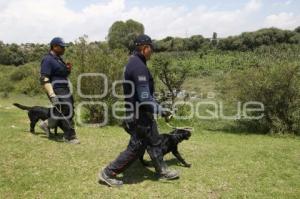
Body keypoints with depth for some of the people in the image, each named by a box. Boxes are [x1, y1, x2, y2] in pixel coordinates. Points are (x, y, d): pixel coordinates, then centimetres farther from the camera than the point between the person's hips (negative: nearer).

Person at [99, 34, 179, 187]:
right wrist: (161, 110, -17)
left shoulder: (133, 63, 9)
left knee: (154, 142, 20)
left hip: (140, 113, 10)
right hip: (140, 115, -10)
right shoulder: (139, 67, -24)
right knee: (135, 148, 2)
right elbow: (144, 98, -28)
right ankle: (108, 173, 15)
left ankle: (162, 171, 35)